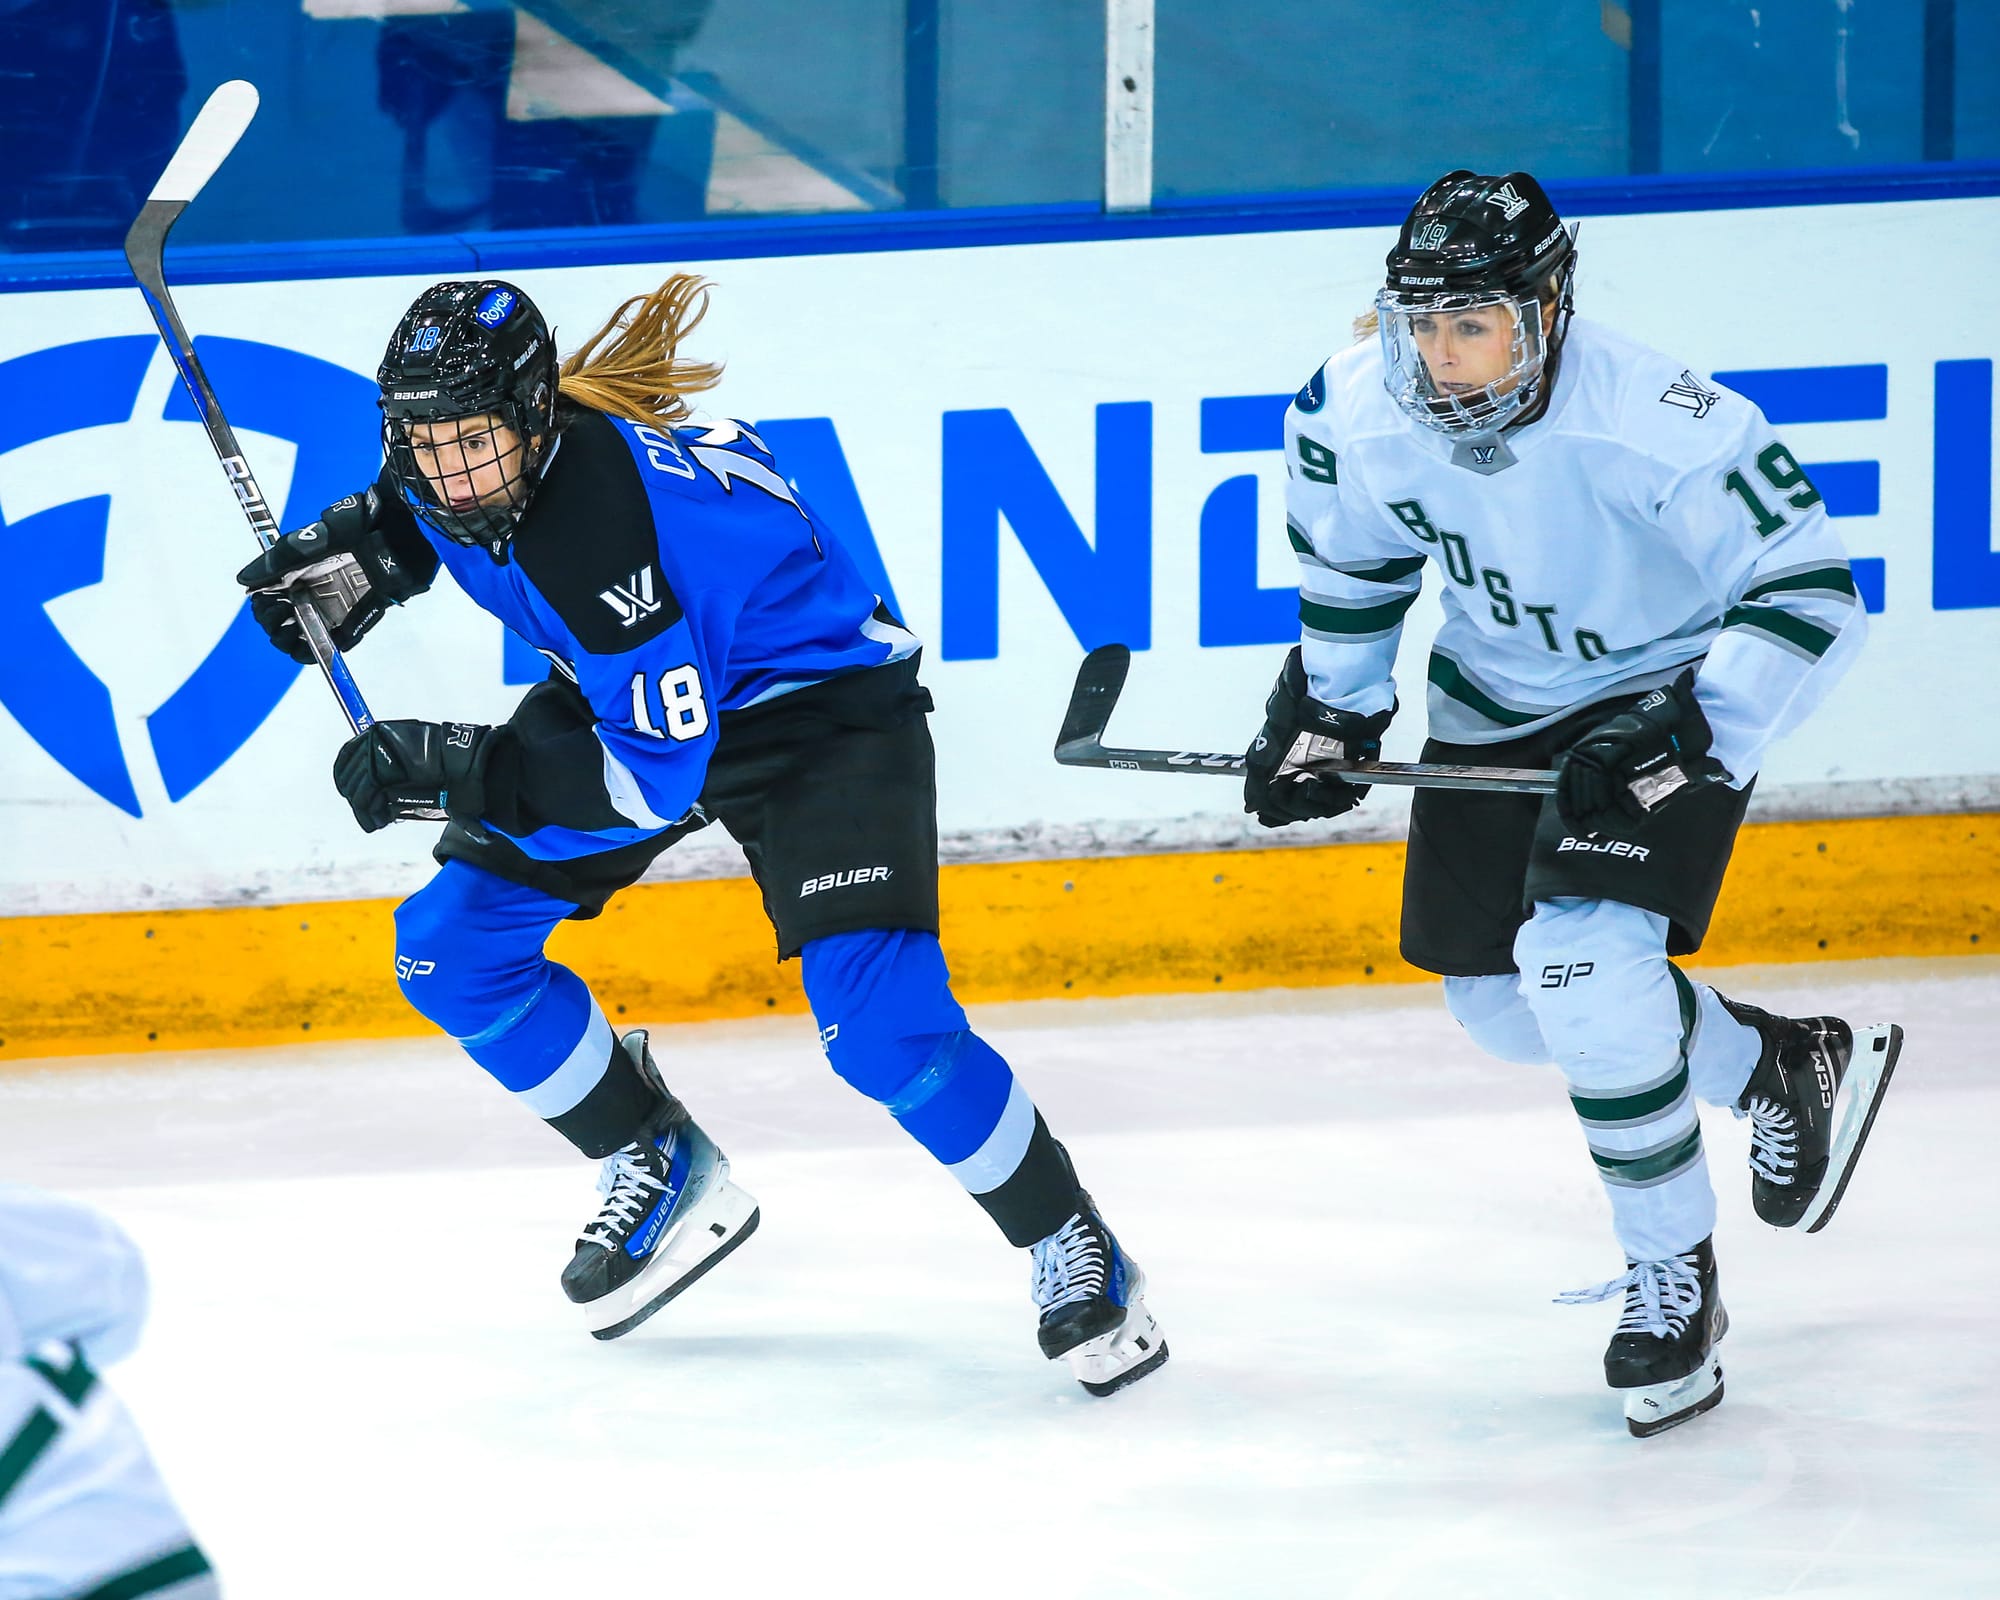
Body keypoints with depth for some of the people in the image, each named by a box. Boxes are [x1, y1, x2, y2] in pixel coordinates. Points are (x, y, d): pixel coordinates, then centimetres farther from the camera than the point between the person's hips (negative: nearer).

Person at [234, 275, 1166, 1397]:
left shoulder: (594, 529, -38)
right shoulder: (465, 462, -15)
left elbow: (656, 776, -35)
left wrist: (453, 770, -36)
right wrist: (354, 549, -4)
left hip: (821, 705, -9)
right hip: (640, 691, 9)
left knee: (881, 1027, -23)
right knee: (452, 951, 0)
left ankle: (1073, 1250, -1)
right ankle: (664, 1174, 19)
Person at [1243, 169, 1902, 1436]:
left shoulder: (1664, 428, -33)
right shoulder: (1356, 414, -18)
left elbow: (1812, 596, -24)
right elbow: (1353, 561, 6)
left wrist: (1686, 736, -31)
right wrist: (1329, 711, 4)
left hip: (1666, 687, -6)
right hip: (1500, 701, 6)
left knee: (1587, 962, -24)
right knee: (1499, 1002, 10)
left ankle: (1675, 1279, -7)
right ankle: (1778, 1068, 35)